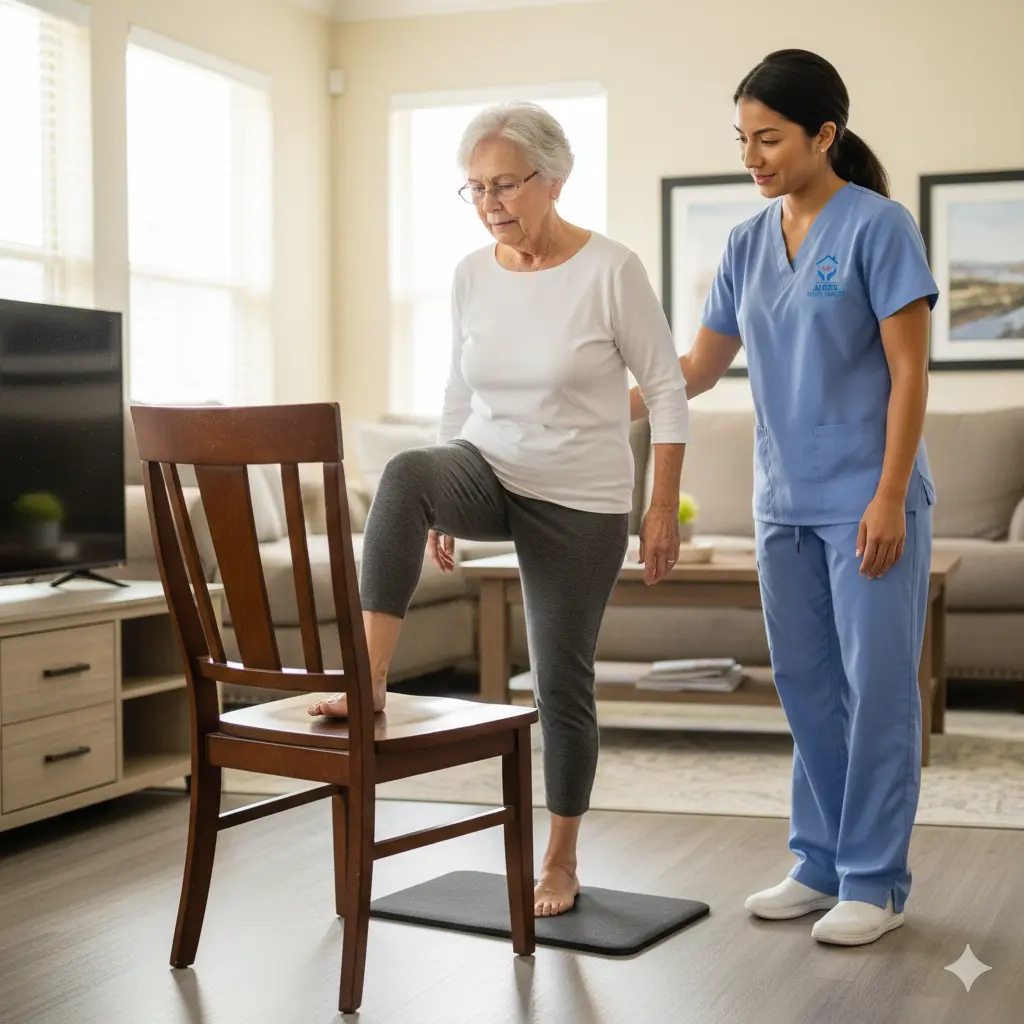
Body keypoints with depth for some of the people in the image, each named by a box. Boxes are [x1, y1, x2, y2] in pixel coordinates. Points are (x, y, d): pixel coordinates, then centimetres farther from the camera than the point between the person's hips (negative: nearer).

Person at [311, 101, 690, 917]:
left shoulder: (611, 270, -13)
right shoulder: (472, 274, 1)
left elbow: (667, 390, -9)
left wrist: (664, 507, -13)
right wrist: (445, 503, 14)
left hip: (579, 503, -3)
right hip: (489, 472, 4)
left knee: (561, 680, 2)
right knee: (406, 474, -32)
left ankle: (561, 861, 22)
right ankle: (371, 679, -32)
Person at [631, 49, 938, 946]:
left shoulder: (878, 226, -8)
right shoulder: (749, 245, 9)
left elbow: (908, 370, -11)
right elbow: (699, 368, 13)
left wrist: (888, 498, -16)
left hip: (868, 503, -6)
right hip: (786, 506, 6)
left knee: (877, 685, -1)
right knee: (808, 689, 11)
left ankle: (875, 882, 9)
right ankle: (820, 864, 23)